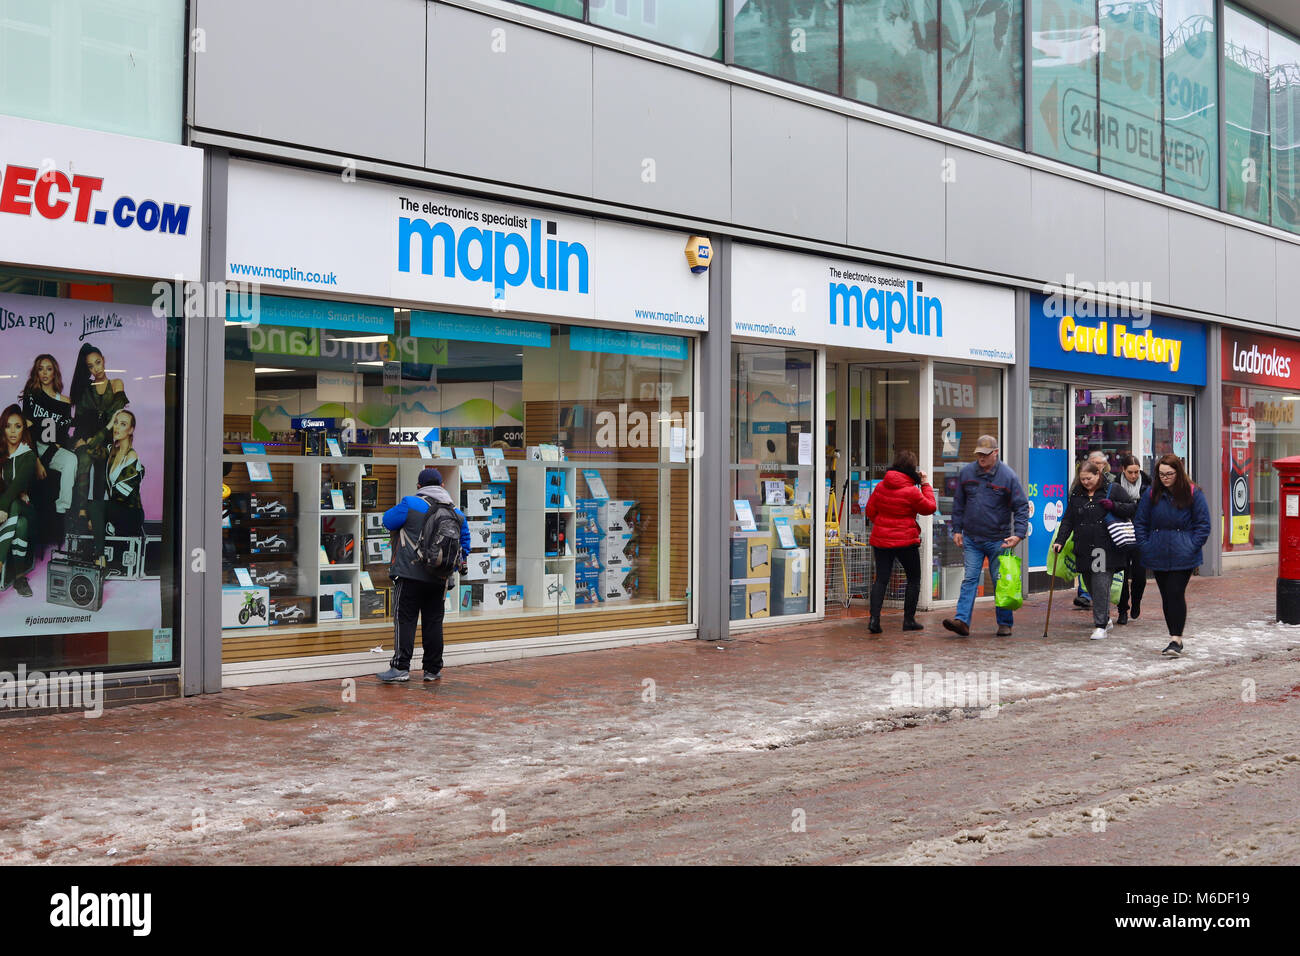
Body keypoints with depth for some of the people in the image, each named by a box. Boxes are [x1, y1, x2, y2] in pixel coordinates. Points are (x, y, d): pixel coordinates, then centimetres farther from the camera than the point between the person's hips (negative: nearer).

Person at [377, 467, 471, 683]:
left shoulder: (411, 504, -6)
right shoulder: (456, 513, 11)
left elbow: (388, 521, 3)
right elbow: (464, 540, 22)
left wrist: (399, 508, 23)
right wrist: (461, 560, 38)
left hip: (410, 574, -4)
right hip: (439, 578, 5)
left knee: (405, 619, -3)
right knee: (433, 622, 10)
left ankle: (401, 667, -10)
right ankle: (433, 669, 13)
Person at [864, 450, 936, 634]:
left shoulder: (880, 486, 2)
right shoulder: (911, 491, -15)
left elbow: (870, 510, 9)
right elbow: (930, 507, -2)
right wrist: (926, 485, 5)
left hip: (881, 540, 5)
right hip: (905, 541, -4)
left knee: (881, 579, 6)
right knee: (914, 579, 12)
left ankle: (874, 619, -6)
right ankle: (909, 620, 13)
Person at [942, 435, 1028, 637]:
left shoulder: (1008, 476, -7)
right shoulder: (966, 473, 3)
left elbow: (1022, 507, -6)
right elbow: (958, 504, 13)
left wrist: (1019, 534, -17)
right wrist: (957, 529, 8)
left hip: (998, 540, -2)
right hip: (971, 539, 2)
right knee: (969, 579, -4)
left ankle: (1005, 624, 15)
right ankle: (962, 620, -11)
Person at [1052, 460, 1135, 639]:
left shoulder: (1113, 489, 1)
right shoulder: (1076, 495, 13)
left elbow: (1132, 507, 4)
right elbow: (1068, 520, 13)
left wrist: (1113, 506, -13)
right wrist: (1060, 541, 2)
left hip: (1106, 548, -5)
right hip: (1084, 549, 5)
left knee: (1101, 585, -11)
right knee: (1092, 585, 9)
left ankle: (1100, 626, -9)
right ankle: (1105, 618, 28)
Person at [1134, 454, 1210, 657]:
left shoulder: (1192, 494, -2)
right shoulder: (1151, 494, 5)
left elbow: (1203, 524, 1)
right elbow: (1140, 522, 12)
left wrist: (1192, 546, -8)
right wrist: (1145, 546, 1)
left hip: (1182, 557, -4)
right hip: (1158, 556, 4)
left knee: (1177, 594, -10)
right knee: (1166, 596, 8)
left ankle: (1176, 639, -7)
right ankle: (1175, 638, 17)